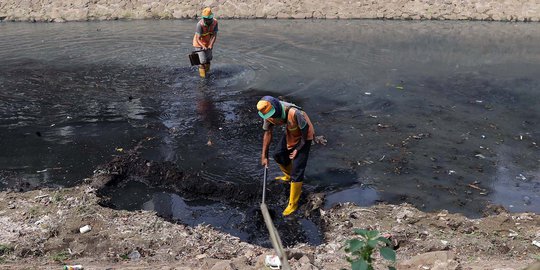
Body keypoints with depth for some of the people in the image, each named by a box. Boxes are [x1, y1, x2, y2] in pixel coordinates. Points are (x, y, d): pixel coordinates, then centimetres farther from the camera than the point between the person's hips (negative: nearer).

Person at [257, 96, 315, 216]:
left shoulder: (294, 113, -42)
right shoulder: (269, 114, -20)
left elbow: (305, 130, -25)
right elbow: (267, 133, -7)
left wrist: (298, 149, -14)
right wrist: (264, 155, -6)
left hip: (304, 136, -7)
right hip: (290, 133, 7)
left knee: (297, 169, -7)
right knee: (279, 156, 21)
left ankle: (293, 203, 7)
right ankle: (289, 177, 53)